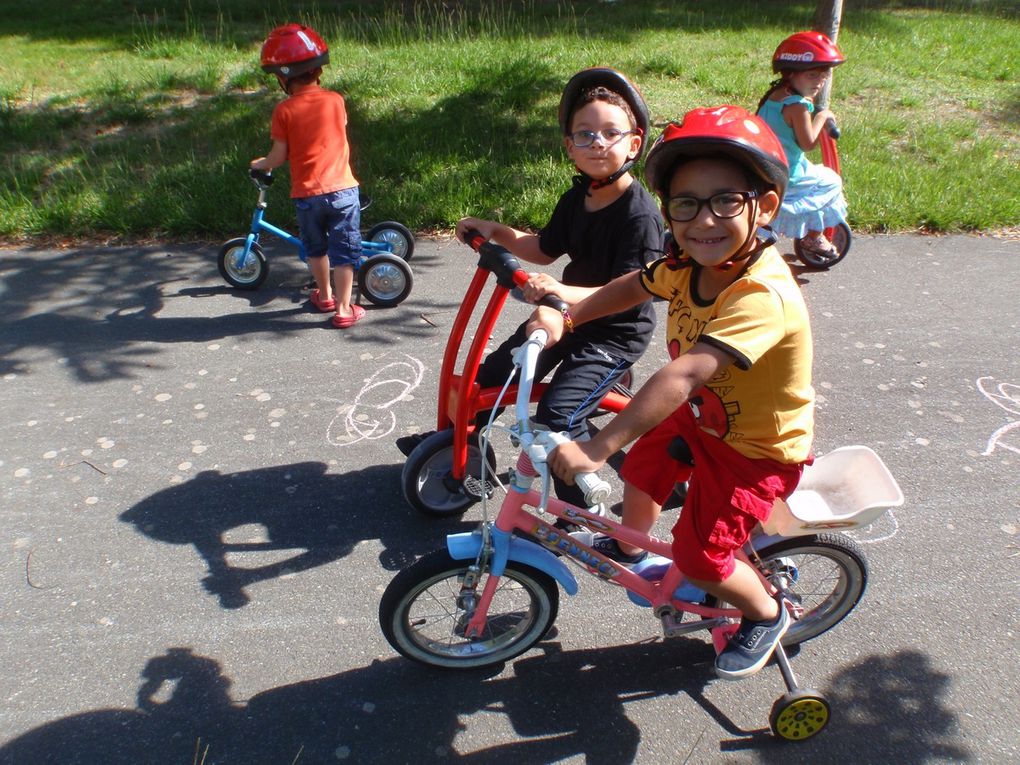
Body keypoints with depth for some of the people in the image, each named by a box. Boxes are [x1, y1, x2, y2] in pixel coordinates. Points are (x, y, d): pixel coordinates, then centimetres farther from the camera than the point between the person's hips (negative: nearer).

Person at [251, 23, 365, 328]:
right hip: (342, 188, 1)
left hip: (307, 194, 0)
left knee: (316, 247, 21)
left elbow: (279, 156, -4)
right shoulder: (335, 100, 0)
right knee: (344, 251, 6)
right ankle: (343, 309, 8)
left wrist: (260, 164, 16)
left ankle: (325, 296, 36)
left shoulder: (284, 110, -7)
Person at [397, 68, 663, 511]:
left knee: (558, 412, -23)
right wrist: (496, 232, 0)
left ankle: (576, 508, -2)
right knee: (497, 370, 14)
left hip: (615, 331, -8)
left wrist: (566, 292, -46)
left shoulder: (640, 213, -23)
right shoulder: (577, 197, 2)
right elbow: (544, 250, 13)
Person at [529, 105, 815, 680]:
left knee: (698, 557, -4)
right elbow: (635, 286, 7)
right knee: (643, 468, 23)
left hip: (758, 449, -8)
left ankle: (767, 615, 28)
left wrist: (597, 449, -51)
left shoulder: (763, 296, -38)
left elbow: (681, 377, -48)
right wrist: (565, 317, -5)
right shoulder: (691, 264, -13)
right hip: (702, 417, 8)